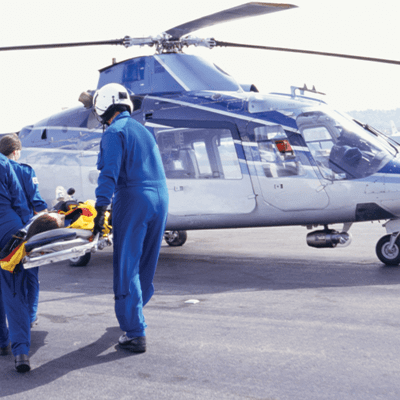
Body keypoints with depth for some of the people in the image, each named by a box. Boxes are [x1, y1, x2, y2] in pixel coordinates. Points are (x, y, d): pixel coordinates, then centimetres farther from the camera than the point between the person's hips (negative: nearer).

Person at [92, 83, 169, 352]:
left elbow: (110, 173, -15)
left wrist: (101, 209, -18)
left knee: (127, 267, -2)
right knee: (146, 264, 17)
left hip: (133, 200, -8)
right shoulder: (144, 130, 21)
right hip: (160, 199, 8)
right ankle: (133, 314, 35)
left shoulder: (114, 133, -4)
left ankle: (136, 334, -3)